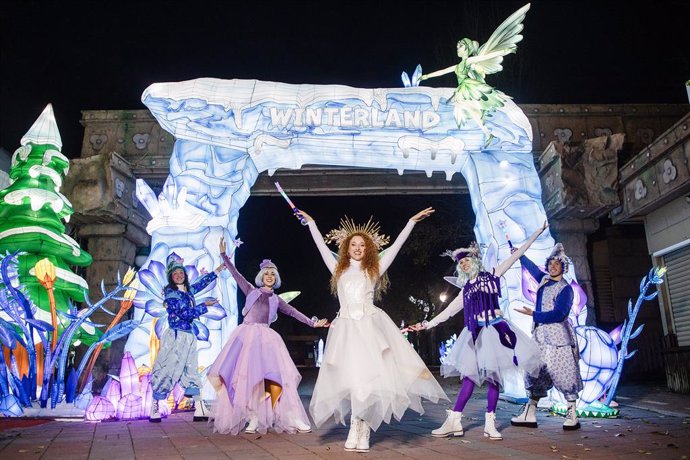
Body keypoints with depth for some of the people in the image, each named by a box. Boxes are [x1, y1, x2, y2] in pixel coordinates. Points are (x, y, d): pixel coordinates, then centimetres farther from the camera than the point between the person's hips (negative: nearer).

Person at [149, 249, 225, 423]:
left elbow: (202, 283, 29)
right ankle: (154, 409, 8)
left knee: (191, 372, 6)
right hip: (175, 336, -7)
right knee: (166, 371, -3)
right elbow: (186, 313, -15)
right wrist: (204, 305, -8)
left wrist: (218, 270, 34)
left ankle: (199, 410, 7)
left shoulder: (188, 290, 11)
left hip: (189, 336, 7)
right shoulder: (170, 293, -8)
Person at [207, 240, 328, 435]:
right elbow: (235, 274, 12)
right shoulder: (251, 291, 13)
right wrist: (224, 255, 11)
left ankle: (270, 416, -6)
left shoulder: (276, 299, 18)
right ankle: (253, 417, 1)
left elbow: (293, 312, 19)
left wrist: (312, 322, 14)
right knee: (247, 375, -7)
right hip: (247, 334, -1)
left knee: (274, 376, -12)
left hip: (265, 337, 1)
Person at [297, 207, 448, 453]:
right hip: (346, 329, 1)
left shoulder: (374, 270, 14)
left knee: (369, 376, -9)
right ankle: (359, 430, 3)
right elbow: (322, 246, 22)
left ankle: (361, 430, -2)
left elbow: (395, 246, 12)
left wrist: (412, 221, 11)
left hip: (370, 326, -1)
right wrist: (311, 222, 28)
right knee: (352, 378, -5)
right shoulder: (339, 270, 17)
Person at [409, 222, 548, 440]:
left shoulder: (491, 276, 8)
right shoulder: (465, 289, 16)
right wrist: (427, 324, 11)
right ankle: (454, 421, -6)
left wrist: (536, 233, 3)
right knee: (471, 375, -4)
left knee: (493, 376, -2)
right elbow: (448, 311, 17)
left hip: (496, 328, -2)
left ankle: (490, 424, 4)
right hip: (477, 332, 2)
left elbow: (515, 256, 5)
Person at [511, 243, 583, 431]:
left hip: (558, 337, -7)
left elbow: (559, 314, -17)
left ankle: (572, 416, 5)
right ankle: (529, 415, 10)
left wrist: (533, 314, -16)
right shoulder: (544, 280, 12)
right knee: (535, 374, 6)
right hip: (540, 335, 7)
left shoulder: (565, 288, -8)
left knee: (564, 374, -4)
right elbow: (531, 266, 32)